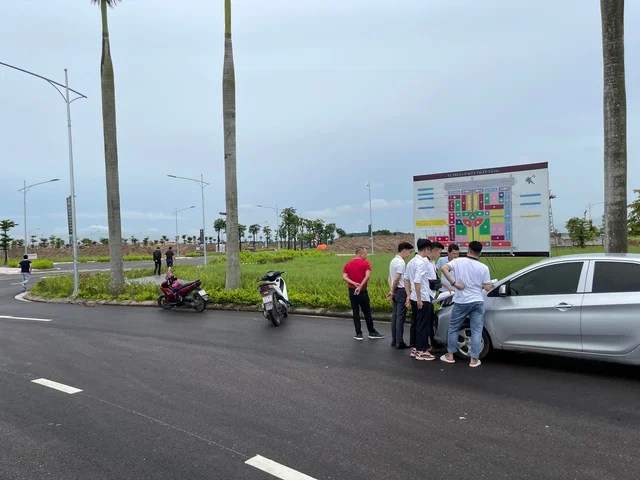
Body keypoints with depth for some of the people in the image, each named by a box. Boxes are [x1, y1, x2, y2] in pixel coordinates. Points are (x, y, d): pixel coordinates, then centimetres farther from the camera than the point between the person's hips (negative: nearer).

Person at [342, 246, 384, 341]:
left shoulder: (348, 264, 7)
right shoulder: (366, 263, -6)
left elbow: (344, 277, -7)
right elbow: (367, 276, -22)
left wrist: (354, 283, -17)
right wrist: (360, 286, -26)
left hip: (352, 291, 3)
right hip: (362, 291, -3)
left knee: (355, 312, 8)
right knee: (367, 312, 8)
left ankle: (358, 334, 10)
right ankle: (372, 332, 20)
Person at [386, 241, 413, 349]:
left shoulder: (393, 261, 14)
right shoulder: (401, 262, -15)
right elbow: (397, 279, -19)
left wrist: (391, 290, 10)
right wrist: (393, 291, -7)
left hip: (395, 292, 9)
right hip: (401, 291, -9)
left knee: (394, 316, 11)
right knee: (400, 318, -4)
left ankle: (394, 341, 17)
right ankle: (399, 342, 0)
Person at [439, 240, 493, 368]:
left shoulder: (458, 261, -6)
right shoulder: (483, 267, -3)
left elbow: (444, 269, -21)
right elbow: (487, 288, -2)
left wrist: (454, 283, -16)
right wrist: (491, 286, 21)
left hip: (462, 301, -1)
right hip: (478, 302, 1)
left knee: (453, 328, 14)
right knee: (476, 331, 8)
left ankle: (450, 355, 19)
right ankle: (474, 359, 9)